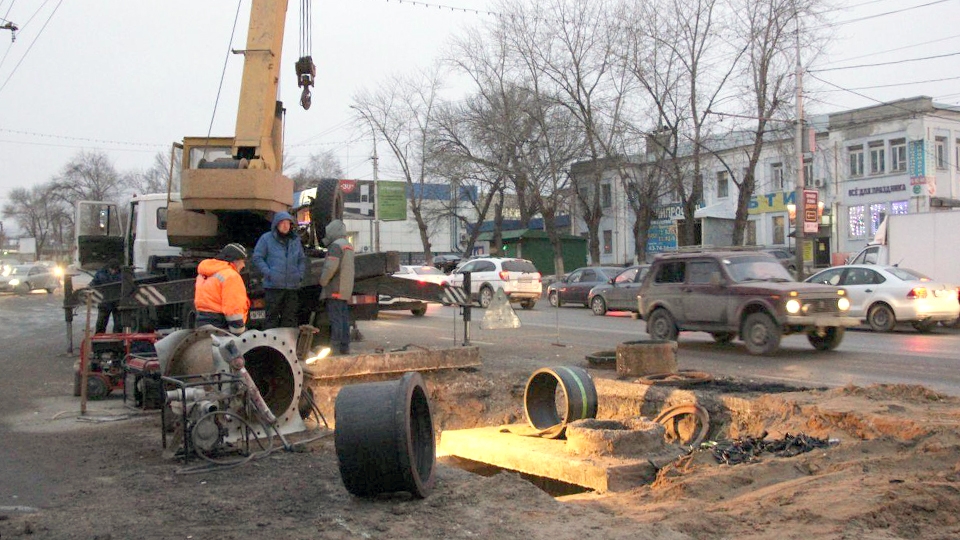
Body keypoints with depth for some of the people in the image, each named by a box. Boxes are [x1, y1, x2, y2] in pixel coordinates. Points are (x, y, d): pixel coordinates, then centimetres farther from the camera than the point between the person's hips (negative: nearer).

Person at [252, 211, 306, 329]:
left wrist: (300, 274, 7)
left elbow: (302, 259, 22)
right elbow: (257, 258, -1)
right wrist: (268, 273, -11)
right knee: (272, 316, -3)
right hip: (273, 285, -4)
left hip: (293, 286, 5)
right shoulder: (266, 238, 0)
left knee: (290, 317, 9)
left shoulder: (295, 240, 15)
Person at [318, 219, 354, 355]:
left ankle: (334, 347, -9)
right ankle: (345, 346, 13)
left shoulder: (336, 245, -13)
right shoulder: (348, 245, 19)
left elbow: (330, 267, -22)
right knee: (344, 317, 10)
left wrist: (322, 281, -10)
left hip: (335, 289, -9)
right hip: (346, 289, 9)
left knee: (335, 318, -8)